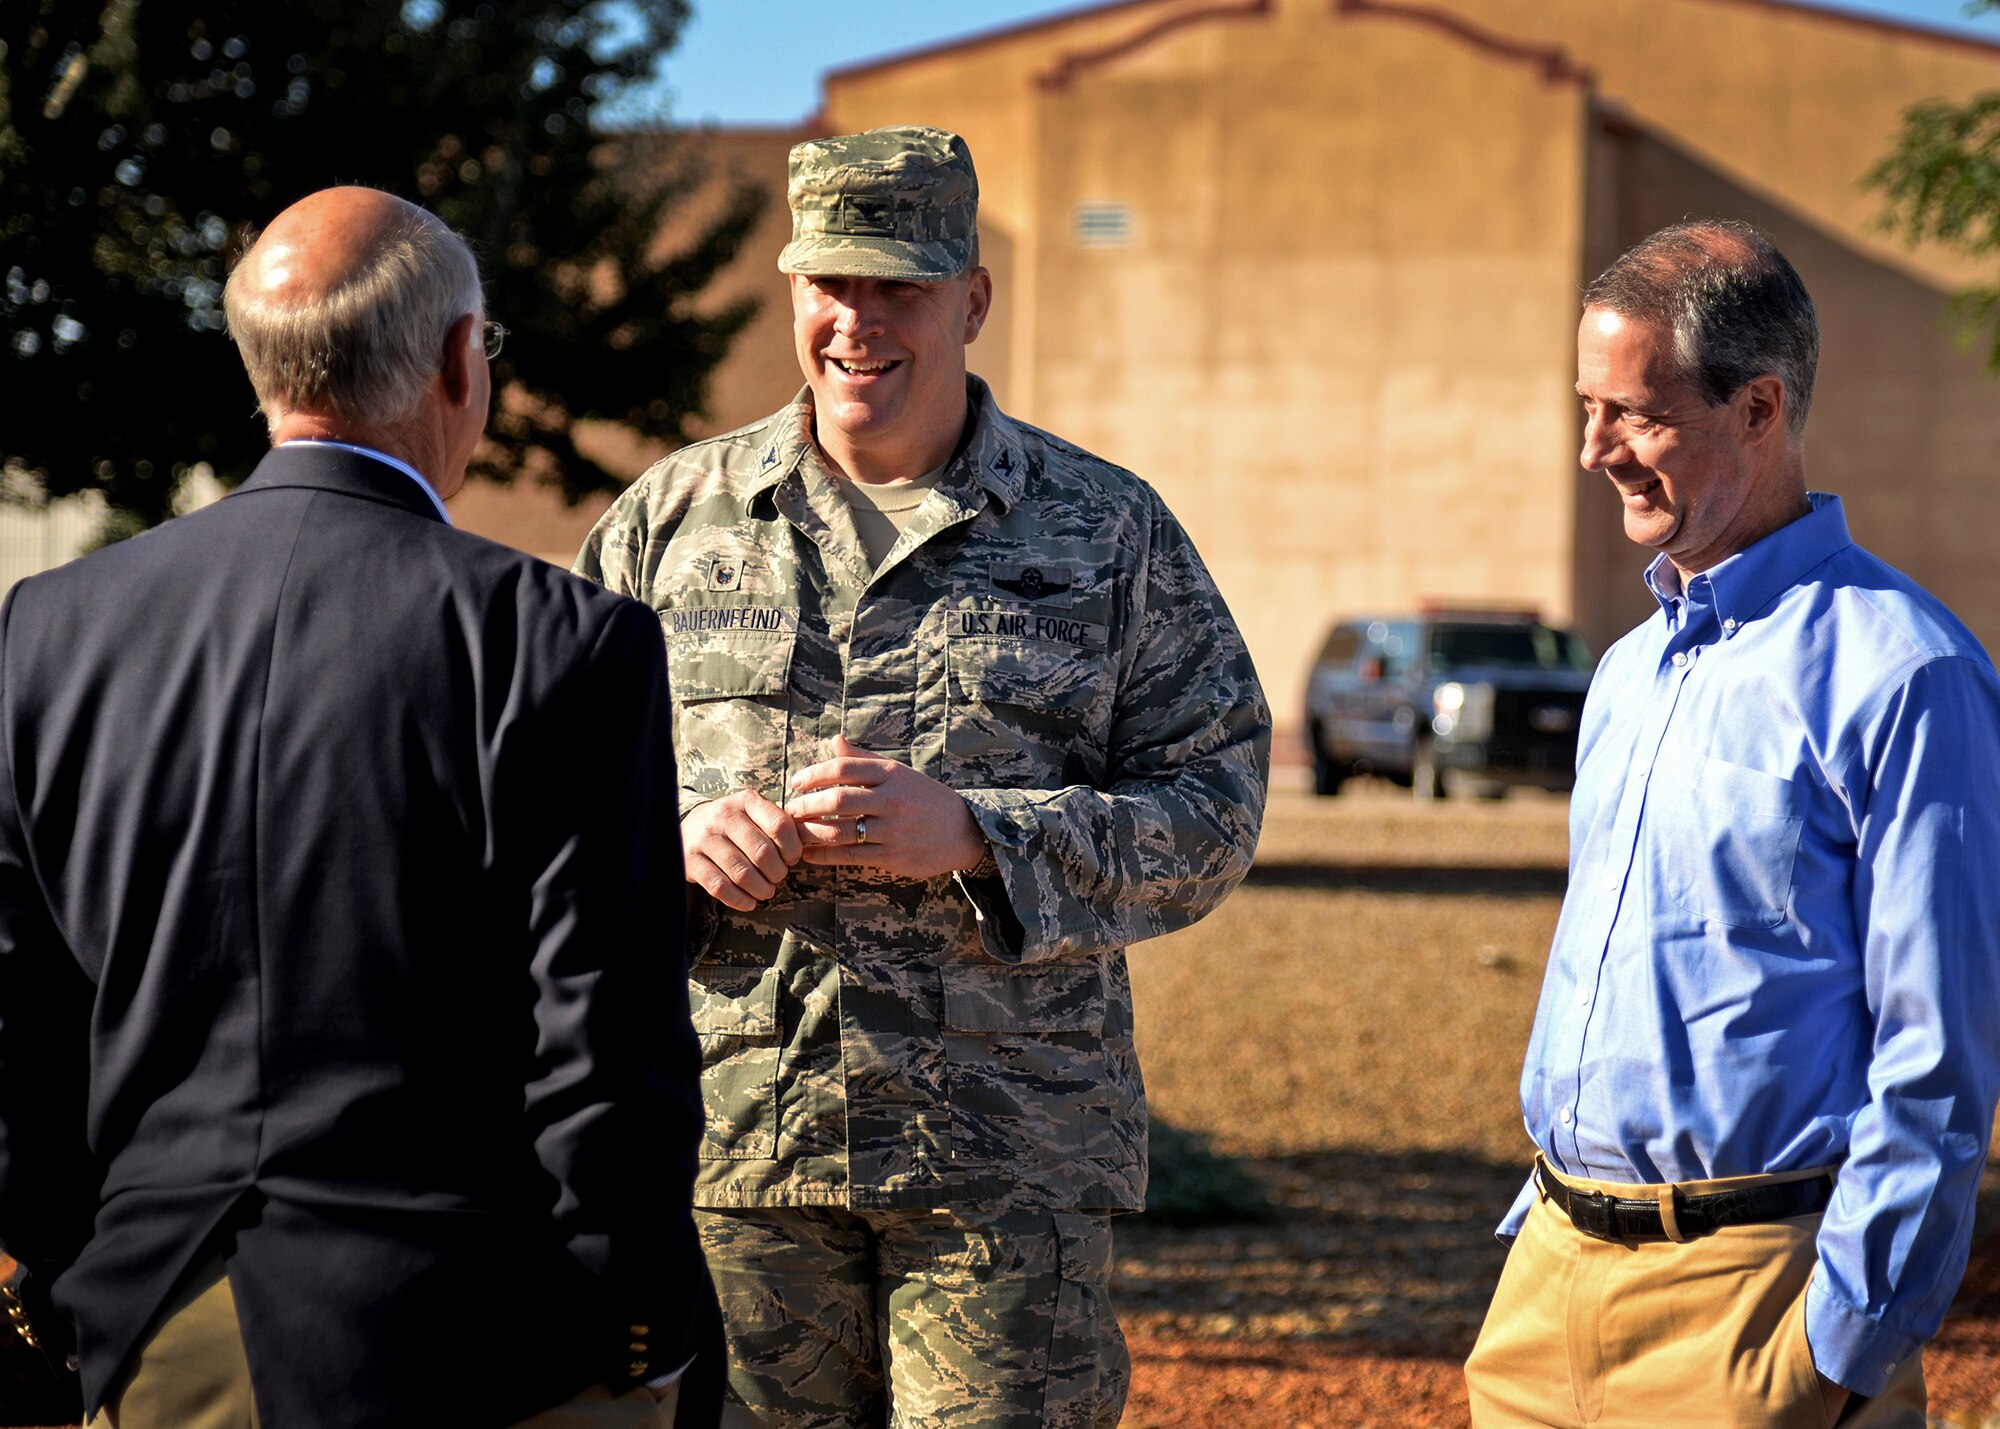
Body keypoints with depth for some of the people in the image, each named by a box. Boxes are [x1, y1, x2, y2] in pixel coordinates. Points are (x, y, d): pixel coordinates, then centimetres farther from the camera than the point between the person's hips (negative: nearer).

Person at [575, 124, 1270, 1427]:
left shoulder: (1110, 531, 6)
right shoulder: (675, 517, 10)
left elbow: (1213, 809, 1)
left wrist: (969, 834, -14)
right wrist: (674, 835, -9)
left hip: (1009, 1165, -1)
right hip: (731, 1144, 2)